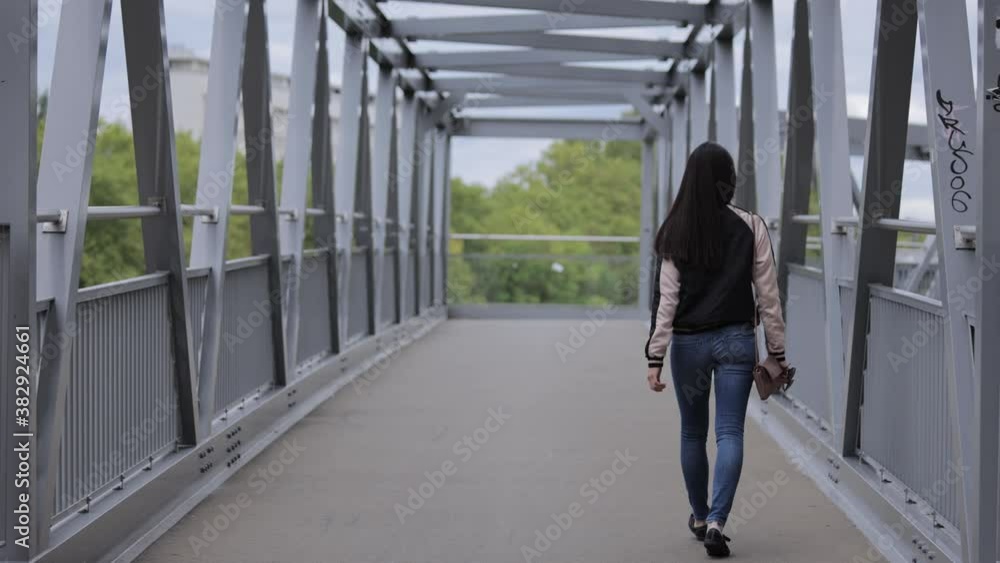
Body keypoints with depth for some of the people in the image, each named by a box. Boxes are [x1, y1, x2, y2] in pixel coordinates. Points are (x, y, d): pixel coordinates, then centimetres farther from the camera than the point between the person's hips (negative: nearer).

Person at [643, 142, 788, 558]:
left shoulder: (675, 232, -4)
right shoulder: (750, 227, -5)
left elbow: (665, 298, -7)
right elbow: (768, 294, -4)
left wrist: (655, 358, -6)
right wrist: (777, 351, 4)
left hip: (688, 343, 1)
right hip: (736, 340, -1)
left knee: (693, 433, 17)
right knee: (730, 433, -1)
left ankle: (700, 517, 30)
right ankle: (716, 522, -15)